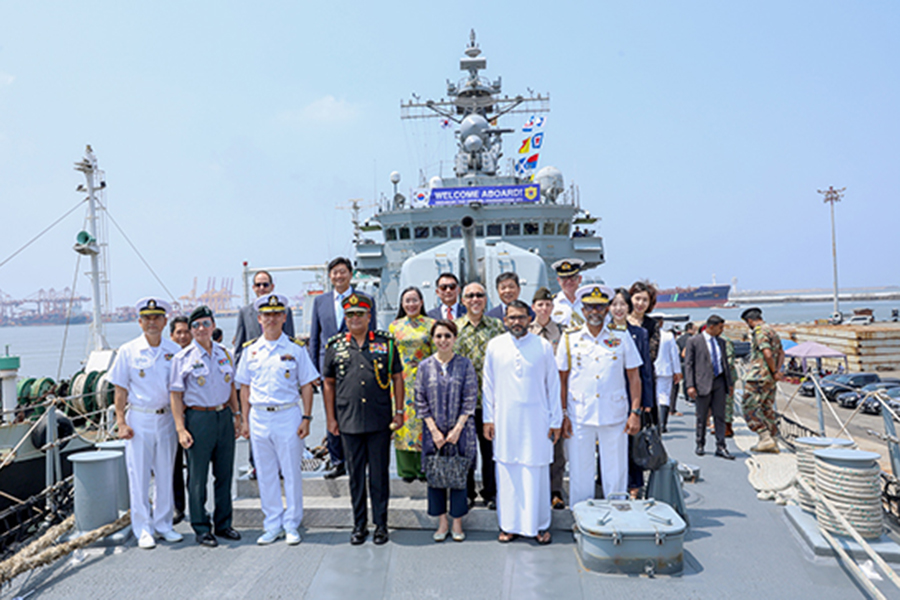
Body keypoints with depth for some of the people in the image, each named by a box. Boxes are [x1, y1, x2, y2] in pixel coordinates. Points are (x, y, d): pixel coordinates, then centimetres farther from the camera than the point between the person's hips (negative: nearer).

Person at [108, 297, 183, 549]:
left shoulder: (174, 350, 2)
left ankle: (163, 524, 23)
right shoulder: (128, 351, -3)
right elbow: (120, 389, 0)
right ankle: (143, 529, 15)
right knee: (139, 476, 3)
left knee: (166, 474, 9)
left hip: (167, 417, 2)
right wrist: (121, 422, -7)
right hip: (139, 419, -2)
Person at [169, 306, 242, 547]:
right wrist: (180, 428, -12)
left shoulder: (224, 353, 9)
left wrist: (236, 414, 13)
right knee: (198, 477, 4)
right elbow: (176, 394, -6)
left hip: (224, 416, 4)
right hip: (199, 418, -4)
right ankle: (201, 528, 18)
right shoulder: (183, 358, -4)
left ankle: (223, 524, 25)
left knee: (225, 473, 11)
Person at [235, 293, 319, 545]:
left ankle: (292, 525, 17)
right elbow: (245, 387, 12)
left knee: (291, 472, 3)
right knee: (265, 474, 10)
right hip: (259, 417, 3)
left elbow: (306, 386, 0)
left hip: (288, 415, -3)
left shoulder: (295, 349, -1)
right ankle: (273, 525, 23)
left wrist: (306, 418, -6)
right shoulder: (250, 350, 8)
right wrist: (245, 419, 7)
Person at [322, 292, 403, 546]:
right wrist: (331, 418, 7)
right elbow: (328, 383, 11)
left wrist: (399, 411, 0)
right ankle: (359, 524, 24)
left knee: (379, 474, 6)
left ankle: (381, 524, 19)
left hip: (380, 421, -1)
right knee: (355, 475, 10)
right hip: (349, 422, 1)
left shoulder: (386, 343, 2)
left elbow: (397, 378, 5)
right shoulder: (335, 346, 6)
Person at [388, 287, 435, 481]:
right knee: (403, 420, 2)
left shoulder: (431, 324, 4)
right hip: (401, 380, 2)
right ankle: (407, 469, 12)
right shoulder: (395, 326, 10)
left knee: (424, 420, -1)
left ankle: (424, 467, 11)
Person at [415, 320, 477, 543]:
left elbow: (470, 400, -4)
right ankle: (442, 522, 21)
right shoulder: (425, 366, 1)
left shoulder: (465, 364, -2)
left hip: (460, 430, -1)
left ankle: (457, 522, 19)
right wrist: (434, 430, -6)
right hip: (433, 430, 1)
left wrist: (457, 429, -10)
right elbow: (421, 402, 1)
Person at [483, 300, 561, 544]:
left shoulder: (543, 346, 0)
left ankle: (540, 525, 18)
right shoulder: (494, 346, 4)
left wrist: (556, 421, 2)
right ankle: (509, 525, 20)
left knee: (537, 473, 3)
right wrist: (488, 419, 5)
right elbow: (488, 385, 8)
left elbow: (553, 385, 3)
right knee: (507, 473, 6)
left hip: (536, 420, -1)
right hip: (505, 421, 1)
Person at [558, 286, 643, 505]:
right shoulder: (569, 338, 4)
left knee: (616, 473, 8)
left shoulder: (622, 336, 4)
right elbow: (562, 379, 6)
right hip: (579, 416, 0)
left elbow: (634, 377, 6)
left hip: (614, 415, 0)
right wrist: (562, 414, 0)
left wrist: (636, 412, -1)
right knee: (580, 474, 6)